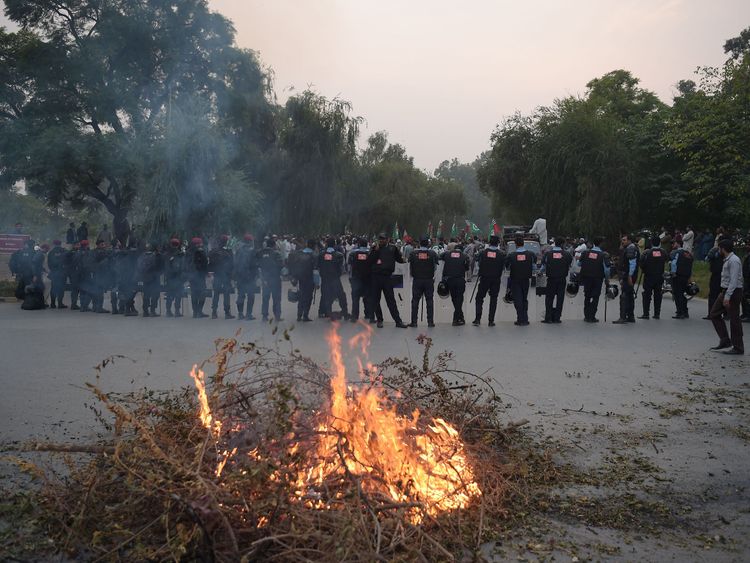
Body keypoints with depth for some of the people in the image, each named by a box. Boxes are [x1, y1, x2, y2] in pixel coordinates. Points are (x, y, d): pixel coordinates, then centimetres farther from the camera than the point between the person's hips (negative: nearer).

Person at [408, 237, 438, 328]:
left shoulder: (413, 253, -2)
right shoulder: (432, 253, -4)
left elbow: (410, 266, 6)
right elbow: (435, 267, 2)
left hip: (417, 280, 0)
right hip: (429, 280, 0)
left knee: (415, 301, 6)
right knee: (430, 300, 6)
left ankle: (414, 322, 5)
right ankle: (430, 322, 6)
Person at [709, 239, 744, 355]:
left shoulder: (733, 261, -18)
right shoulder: (727, 260, 12)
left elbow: (734, 280, -23)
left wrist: (727, 296, -26)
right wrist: (723, 293, 16)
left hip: (733, 292, -10)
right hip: (725, 291, 10)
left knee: (734, 319, -2)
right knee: (715, 314, 11)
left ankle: (738, 348, 7)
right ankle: (725, 340, 15)